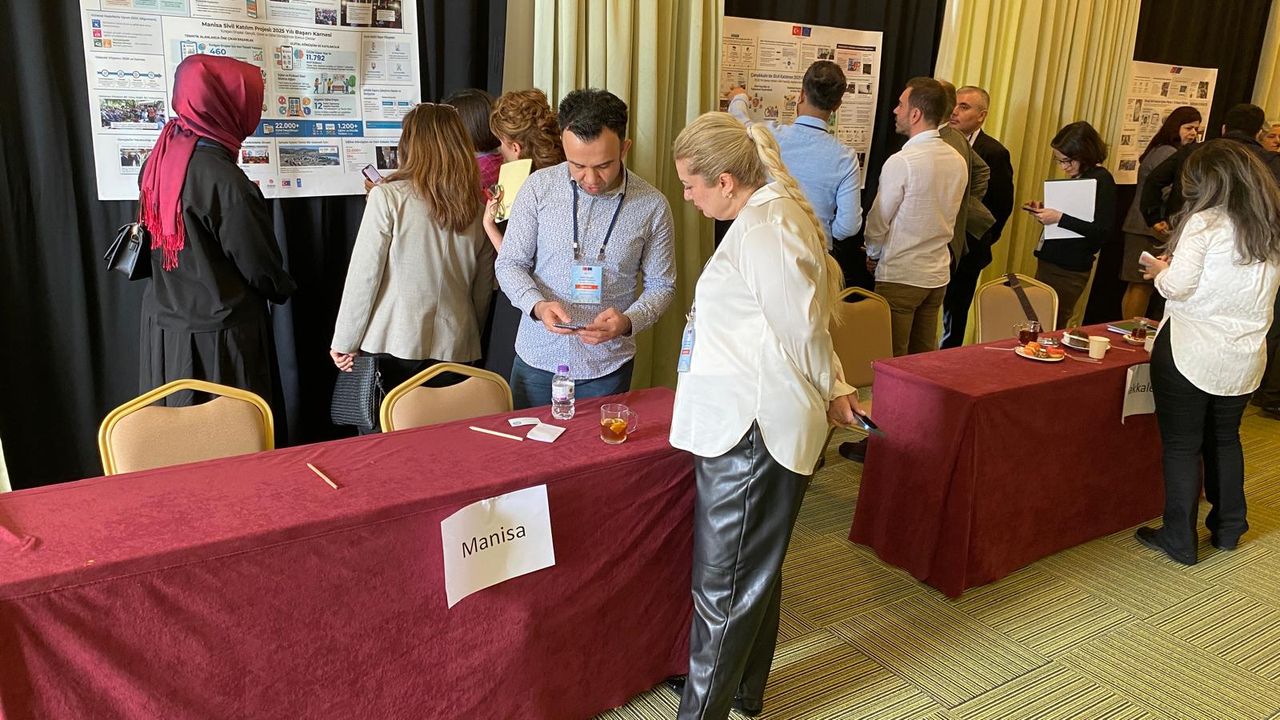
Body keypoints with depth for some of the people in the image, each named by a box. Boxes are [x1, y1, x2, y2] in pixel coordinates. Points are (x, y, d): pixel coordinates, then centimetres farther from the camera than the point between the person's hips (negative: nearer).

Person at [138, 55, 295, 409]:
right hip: (216, 338, -8)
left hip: (162, 327, 8)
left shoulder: (160, 158, 0)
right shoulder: (225, 182, -24)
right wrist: (283, 289, 6)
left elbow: (151, 232, 10)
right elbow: (261, 268, -15)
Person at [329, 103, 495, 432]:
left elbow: (363, 275, -6)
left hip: (392, 345, -4)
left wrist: (343, 343, 3)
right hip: (454, 348, 4)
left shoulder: (388, 197, -7)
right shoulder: (478, 205, 5)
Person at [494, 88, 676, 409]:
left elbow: (660, 284, 0)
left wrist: (628, 321, -19)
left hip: (607, 367, -1)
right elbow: (509, 264, 0)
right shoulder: (538, 187, -7)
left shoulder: (652, 205, -8)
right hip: (537, 358, 1)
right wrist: (538, 305, -20)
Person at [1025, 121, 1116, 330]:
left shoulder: (1102, 180, -11)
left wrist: (1060, 218, -22)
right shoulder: (1077, 176, 12)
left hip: (1069, 271, -8)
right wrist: (1044, 209, 6)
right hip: (1050, 262, 8)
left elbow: (1103, 232, -18)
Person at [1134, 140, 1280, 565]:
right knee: (1225, 439, 21)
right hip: (1244, 358, 7)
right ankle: (1228, 528, 32)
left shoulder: (1204, 223, -13)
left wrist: (1160, 271, 4)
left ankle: (1179, 540, 11)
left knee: (1182, 446, 3)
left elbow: (1178, 286, -17)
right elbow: (1239, 288, 15)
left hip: (1190, 354, -6)